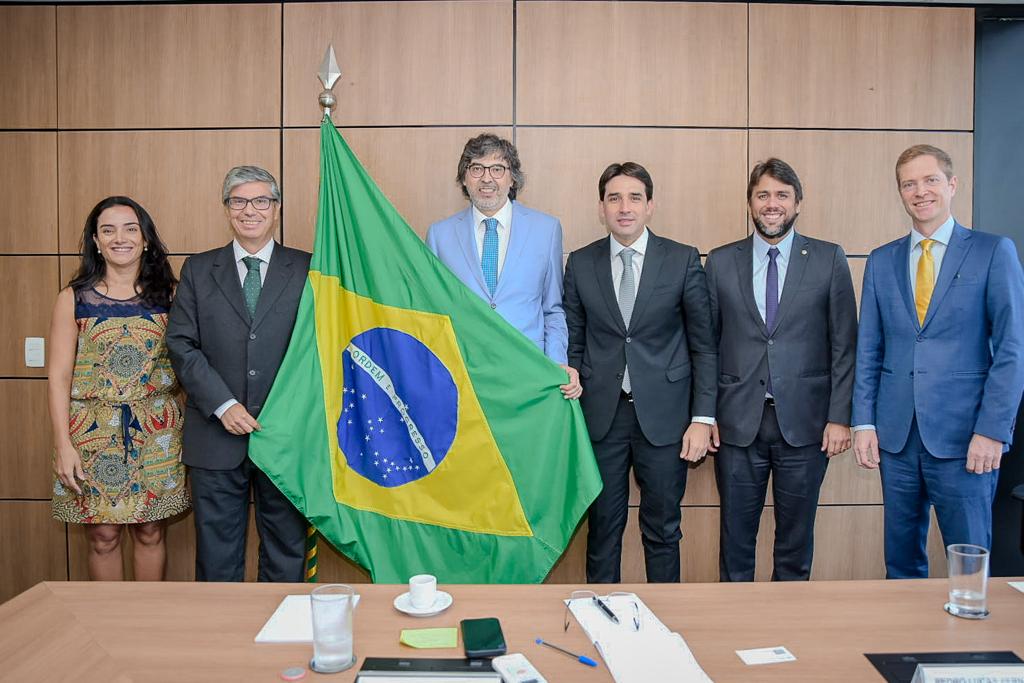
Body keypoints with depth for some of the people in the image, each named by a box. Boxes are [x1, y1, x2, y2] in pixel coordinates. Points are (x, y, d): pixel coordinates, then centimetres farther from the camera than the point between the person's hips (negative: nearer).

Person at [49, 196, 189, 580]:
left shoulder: (168, 294, 3)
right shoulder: (74, 299, 1)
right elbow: (59, 376, -1)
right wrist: (63, 445, -7)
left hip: (155, 432, 1)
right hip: (93, 432, 0)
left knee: (150, 532, 9)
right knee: (103, 537, 7)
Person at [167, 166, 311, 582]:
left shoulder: (306, 269, 4)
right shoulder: (198, 270, 8)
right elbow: (181, 344, 1)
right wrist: (223, 405, -11)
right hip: (216, 434, 1)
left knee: (286, 551, 10)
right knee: (217, 553, 11)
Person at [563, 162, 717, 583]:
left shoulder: (683, 260, -1)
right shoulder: (580, 264, 4)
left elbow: (703, 346, 1)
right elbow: (574, 344, 8)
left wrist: (702, 418, -4)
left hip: (664, 415, -1)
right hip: (601, 414, 1)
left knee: (662, 530, 10)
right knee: (603, 528, 11)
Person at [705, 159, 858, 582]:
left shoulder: (829, 260, 3)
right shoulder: (720, 262, 5)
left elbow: (844, 344, 1)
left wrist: (840, 417, -5)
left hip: (804, 422, 0)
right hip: (738, 422, 1)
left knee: (796, 540, 12)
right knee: (735, 539, 10)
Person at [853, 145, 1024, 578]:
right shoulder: (881, 261, 10)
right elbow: (868, 350, 10)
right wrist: (863, 422, 3)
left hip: (964, 436, -3)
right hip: (896, 434, 3)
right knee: (901, 560, 13)